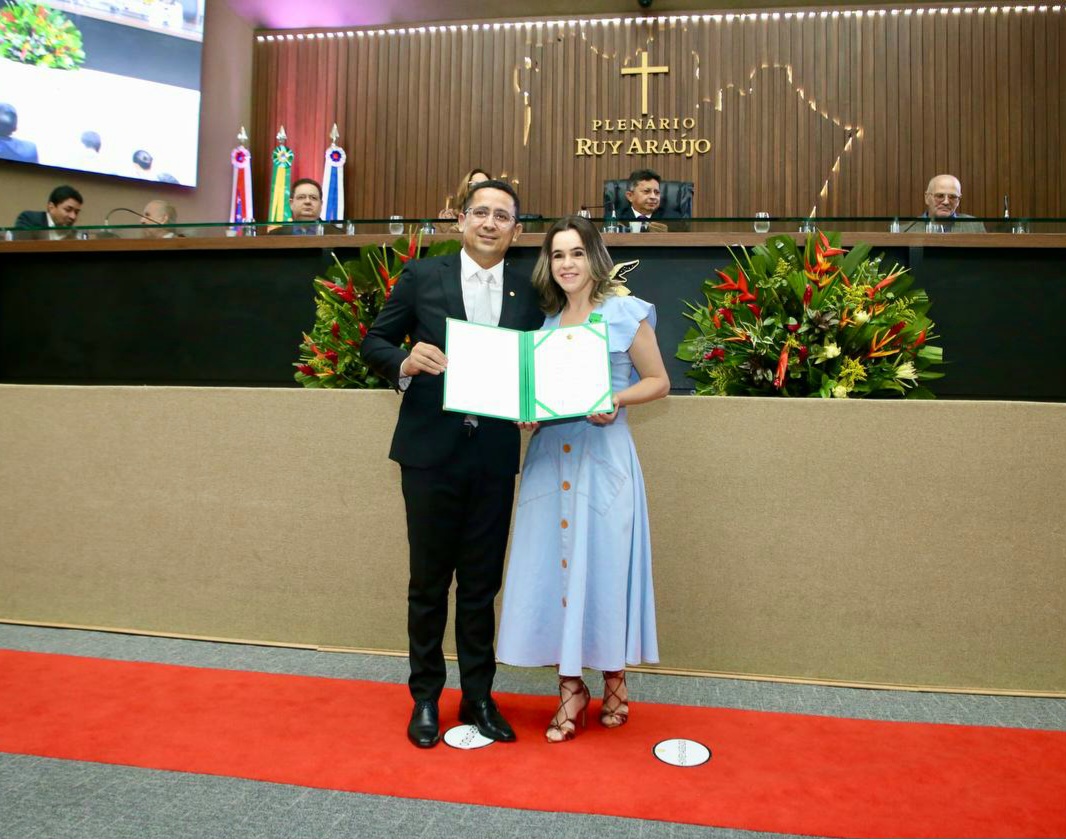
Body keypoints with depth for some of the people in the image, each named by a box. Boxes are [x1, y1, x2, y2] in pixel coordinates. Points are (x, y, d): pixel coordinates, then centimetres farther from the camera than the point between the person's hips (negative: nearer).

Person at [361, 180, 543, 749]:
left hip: (494, 458, 2)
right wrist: (405, 361, -16)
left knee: (482, 584, 12)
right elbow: (374, 342, 4)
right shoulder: (422, 276, 2)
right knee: (429, 581, 10)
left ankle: (478, 697, 28)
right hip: (431, 452, -1)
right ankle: (425, 697, 27)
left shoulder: (527, 293, 8)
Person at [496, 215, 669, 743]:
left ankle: (614, 678, 22)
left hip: (603, 456, -4)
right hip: (549, 456, 4)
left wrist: (616, 400, -15)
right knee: (554, 563, 2)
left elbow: (658, 382, 2)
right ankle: (571, 688, 15)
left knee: (603, 560, 1)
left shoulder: (625, 313, 1)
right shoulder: (545, 322, 14)